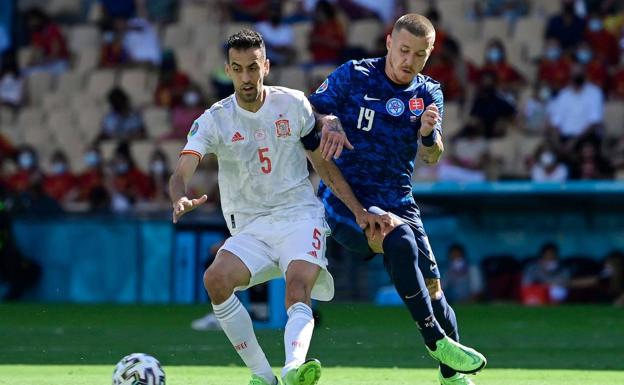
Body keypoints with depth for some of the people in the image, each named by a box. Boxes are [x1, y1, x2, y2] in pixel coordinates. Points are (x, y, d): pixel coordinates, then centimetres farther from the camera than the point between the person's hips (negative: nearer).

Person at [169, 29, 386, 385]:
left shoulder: (293, 104, 2)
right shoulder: (215, 120, -2)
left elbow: (324, 163, 12)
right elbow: (182, 172, -15)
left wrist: (359, 211, 6)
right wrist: (180, 199, -39)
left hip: (300, 216, -1)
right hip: (250, 228, 1)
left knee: (298, 290, -29)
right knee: (216, 279, -27)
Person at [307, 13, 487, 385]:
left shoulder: (429, 93, 6)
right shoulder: (354, 76, -4)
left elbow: (433, 157, -1)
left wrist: (429, 134, -24)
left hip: (399, 202, 5)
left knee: (432, 287, -1)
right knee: (400, 239, -33)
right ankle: (435, 340, -27)